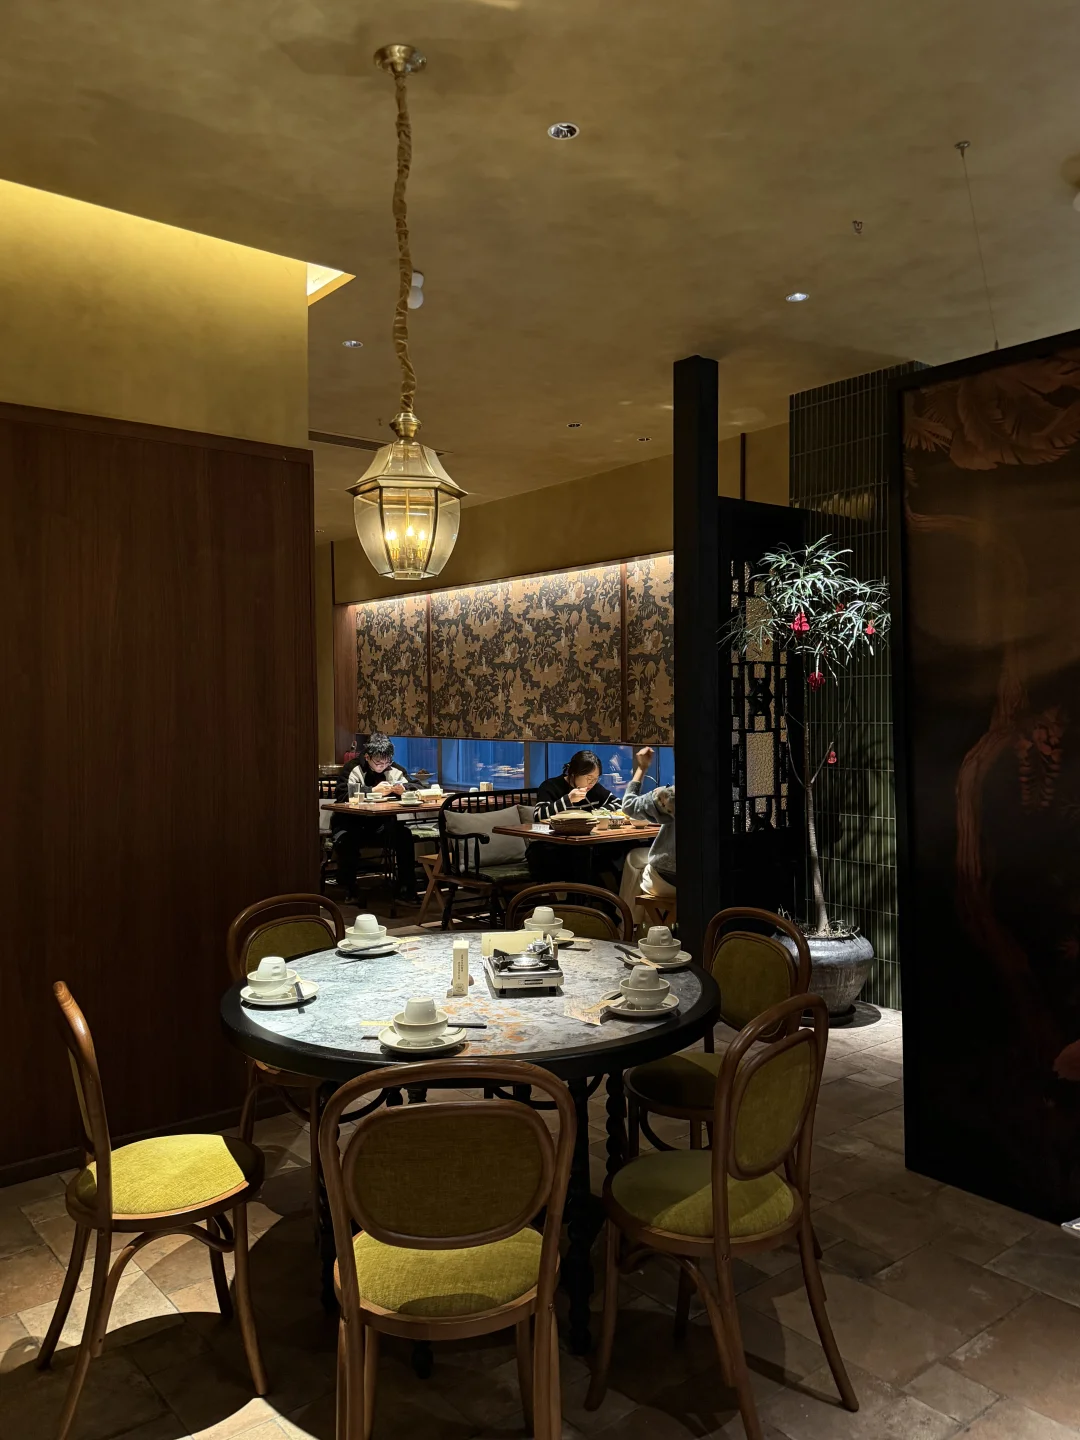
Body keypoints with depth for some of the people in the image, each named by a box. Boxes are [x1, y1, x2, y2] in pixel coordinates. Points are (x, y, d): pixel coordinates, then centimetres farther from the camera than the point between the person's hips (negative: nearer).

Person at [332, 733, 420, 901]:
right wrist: (373, 790, -31)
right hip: (351, 823, -3)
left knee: (405, 835, -24)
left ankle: (406, 888, -12)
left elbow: (415, 787, 5)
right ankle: (348, 890, -11)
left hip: (382, 824, 3)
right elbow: (342, 794, -24)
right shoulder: (353, 768, -8)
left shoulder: (394, 770, 5)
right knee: (346, 840, -34)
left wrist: (404, 789, -18)